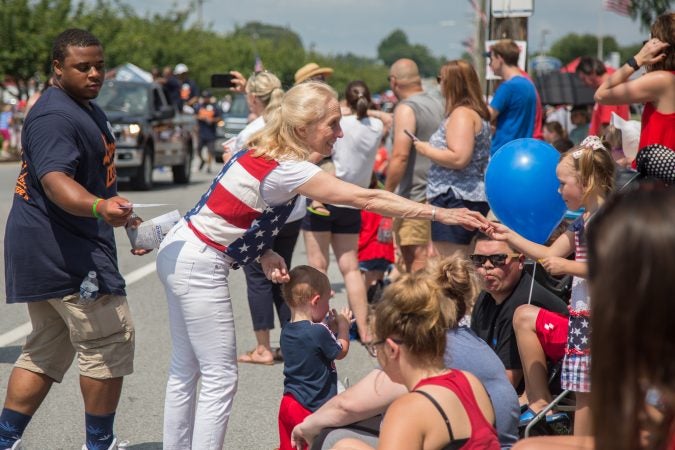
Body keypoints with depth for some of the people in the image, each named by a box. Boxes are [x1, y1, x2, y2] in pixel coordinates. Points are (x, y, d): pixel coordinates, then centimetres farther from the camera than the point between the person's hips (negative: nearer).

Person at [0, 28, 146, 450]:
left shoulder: (87, 110, 18)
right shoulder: (55, 117, -18)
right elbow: (56, 181, -33)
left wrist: (128, 217, 38)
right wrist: (99, 207, -50)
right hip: (62, 252, -11)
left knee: (47, 350, 15)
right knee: (109, 341, -4)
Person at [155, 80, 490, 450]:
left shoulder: (265, 153, 5)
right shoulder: (286, 169, -22)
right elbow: (367, 200, -25)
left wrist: (264, 254, -5)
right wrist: (441, 214, -23)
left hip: (179, 252, 9)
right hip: (200, 266, -9)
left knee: (185, 371, 14)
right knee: (220, 380, -5)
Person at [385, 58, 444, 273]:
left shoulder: (406, 109, -13)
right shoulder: (439, 102, 11)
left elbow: (400, 155, -21)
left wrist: (386, 193, -15)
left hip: (415, 195, -8)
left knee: (417, 265, -7)